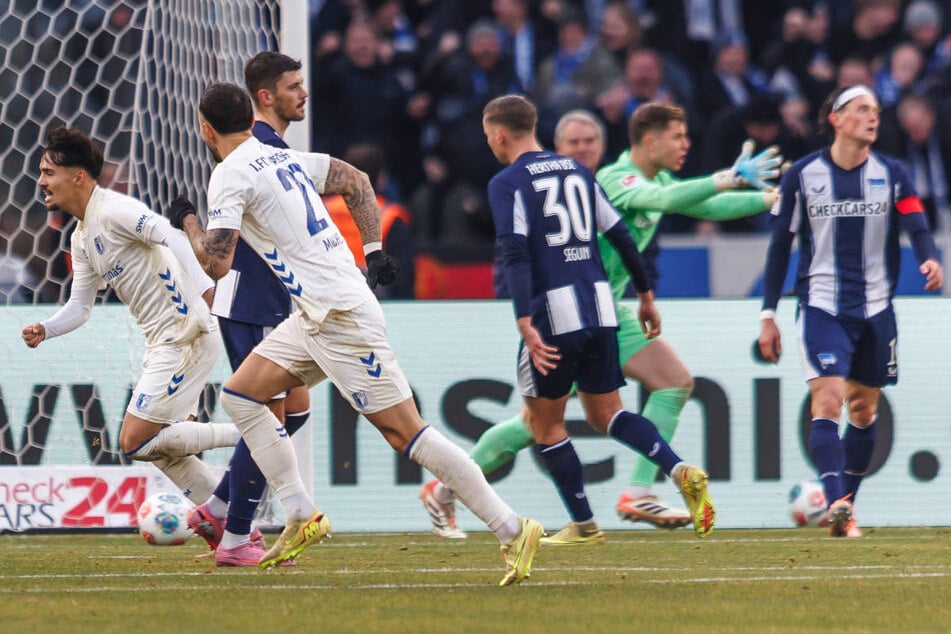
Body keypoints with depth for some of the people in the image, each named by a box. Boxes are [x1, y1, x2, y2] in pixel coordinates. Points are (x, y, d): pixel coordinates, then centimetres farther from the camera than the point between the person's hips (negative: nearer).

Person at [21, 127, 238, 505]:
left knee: (135, 442, -10)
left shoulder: (112, 211, -14)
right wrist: (45, 330, 0)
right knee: (163, 446, 14)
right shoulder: (81, 238, 16)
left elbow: (170, 237, -28)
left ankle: (245, 436, -5)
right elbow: (80, 307, 20)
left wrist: (203, 287, -41)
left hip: (186, 338, -10)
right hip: (163, 343, 10)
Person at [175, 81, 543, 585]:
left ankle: (511, 529, -7)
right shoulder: (283, 157, 16)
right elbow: (356, 181, 23)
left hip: (340, 316, -10)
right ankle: (301, 517, 7)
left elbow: (216, 263, -16)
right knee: (239, 395, 10)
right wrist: (374, 251, 18)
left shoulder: (230, 175, -10)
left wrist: (187, 223, 3)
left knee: (404, 432, -8)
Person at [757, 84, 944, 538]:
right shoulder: (802, 176, -1)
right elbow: (780, 246, 4)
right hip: (821, 307, -3)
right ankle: (835, 504, -29)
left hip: (875, 309, 3)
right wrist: (767, 314, 2)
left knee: (863, 410, 10)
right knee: (827, 399, -18)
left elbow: (916, 227, -9)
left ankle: (845, 507, 22)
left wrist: (929, 259, -32)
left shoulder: (891, 174, 3)